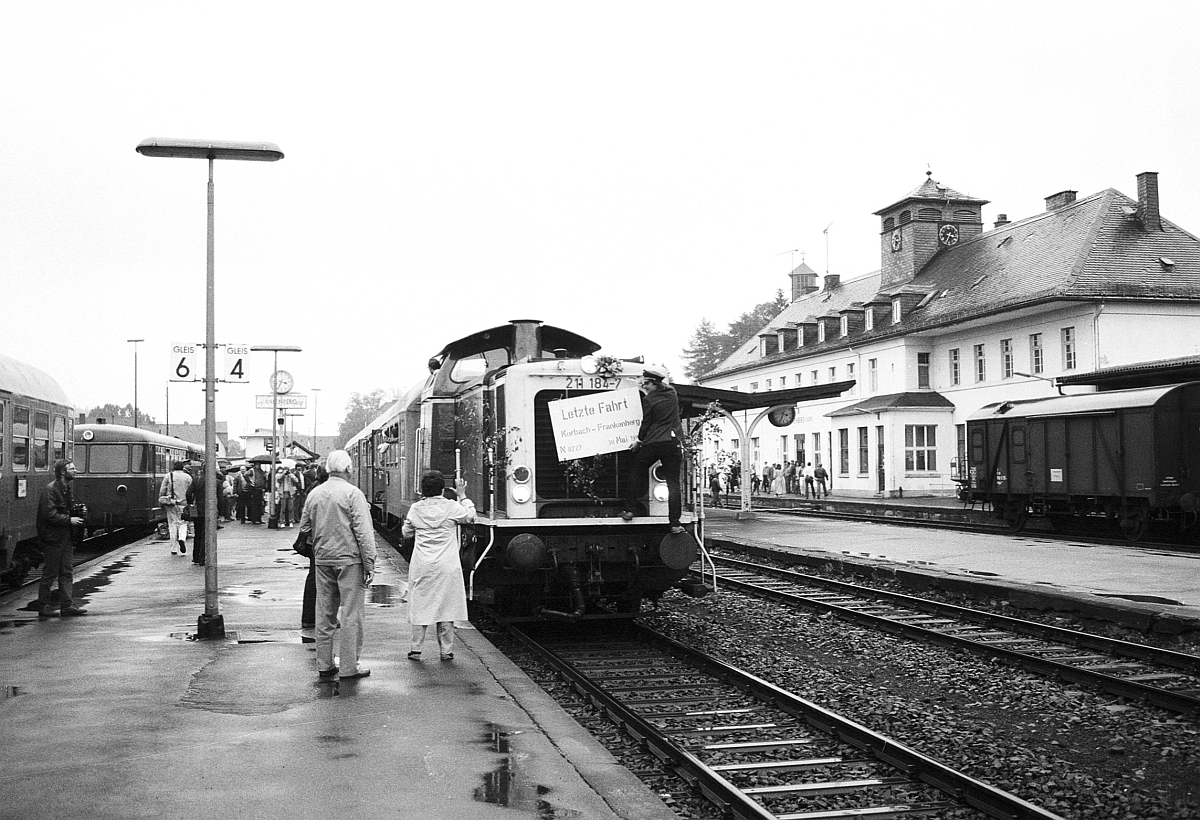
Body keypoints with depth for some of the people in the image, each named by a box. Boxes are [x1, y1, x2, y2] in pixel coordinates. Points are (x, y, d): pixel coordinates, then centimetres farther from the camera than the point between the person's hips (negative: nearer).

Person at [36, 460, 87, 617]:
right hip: (53, 538, -9)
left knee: (67, 572, 7)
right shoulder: (50, 489, -14)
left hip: (66, 537, 9)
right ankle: (44, 606, 8)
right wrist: (69, 520, -19)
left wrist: (77, 514, 8)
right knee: (49, 574, 0)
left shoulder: (67, 490, 14)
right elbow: (50, 514, -22)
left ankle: (67, 605, 10)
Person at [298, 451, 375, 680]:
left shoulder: (314, 494, 7)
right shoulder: (353, 493, -10)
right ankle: (349, 667, 2)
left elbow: (304, 527, 14)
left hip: (322, 558, 6)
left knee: (324, 614, 12)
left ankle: (324, 665, 18)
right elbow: (364, 532, -13)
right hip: (349, 558, -6)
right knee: (351, 614, 0)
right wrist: (369, 564, -10)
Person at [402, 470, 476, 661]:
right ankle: (446, 650, 9)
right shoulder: (451, 507, -8)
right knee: (446, 605, 6)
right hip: (446, 566, -1)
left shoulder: (415, 509, -2)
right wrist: (462, 496, 17)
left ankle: (416, 649, 10)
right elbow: (470, 516, 10)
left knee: (420, 605, 9)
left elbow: (406, 533, 12)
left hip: (421, 566, 1)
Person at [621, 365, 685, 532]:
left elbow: (646, 423, -2)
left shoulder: (649, 399, -8)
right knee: (673, 483, 1)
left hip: (652, 443, -4)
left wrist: (639, 441, 12)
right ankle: (675, 523, -4)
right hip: (674, 442, 4)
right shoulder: (672, 393, 7)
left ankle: (629, 510, 17)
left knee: (635, 473, 18)